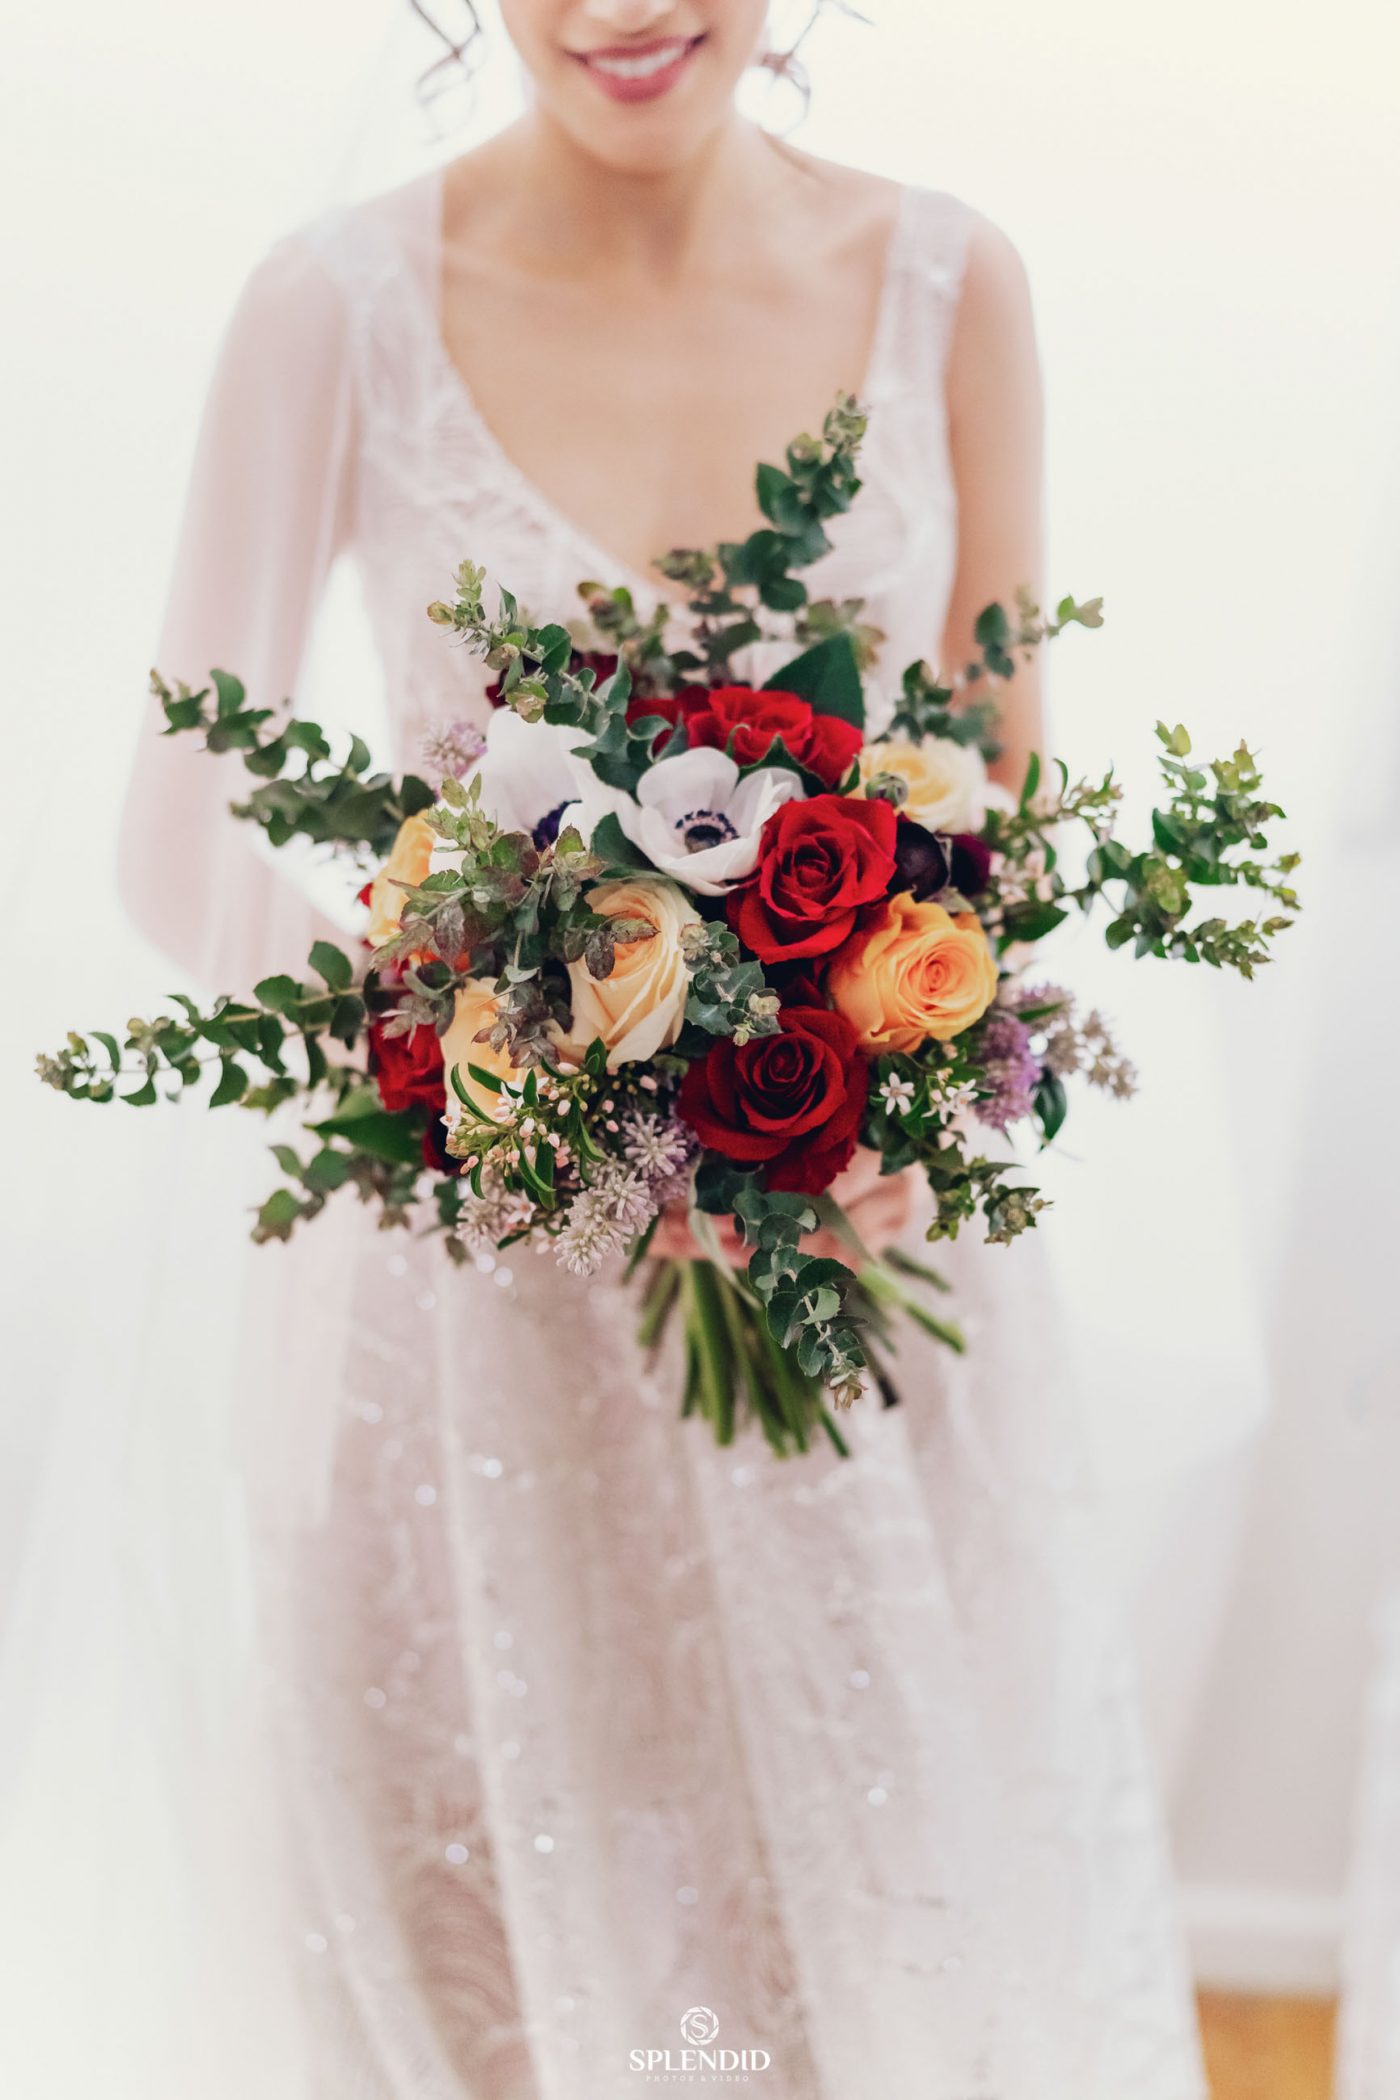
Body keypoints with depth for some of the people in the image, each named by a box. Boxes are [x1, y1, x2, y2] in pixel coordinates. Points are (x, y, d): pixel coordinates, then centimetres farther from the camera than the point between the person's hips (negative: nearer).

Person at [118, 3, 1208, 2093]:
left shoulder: (948, 284, -3)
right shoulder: (343, 305, -10)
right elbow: (179, 845, -6)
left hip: (871, 1244, 2)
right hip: (482, 1270, -1)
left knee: (933, 1906, 13)